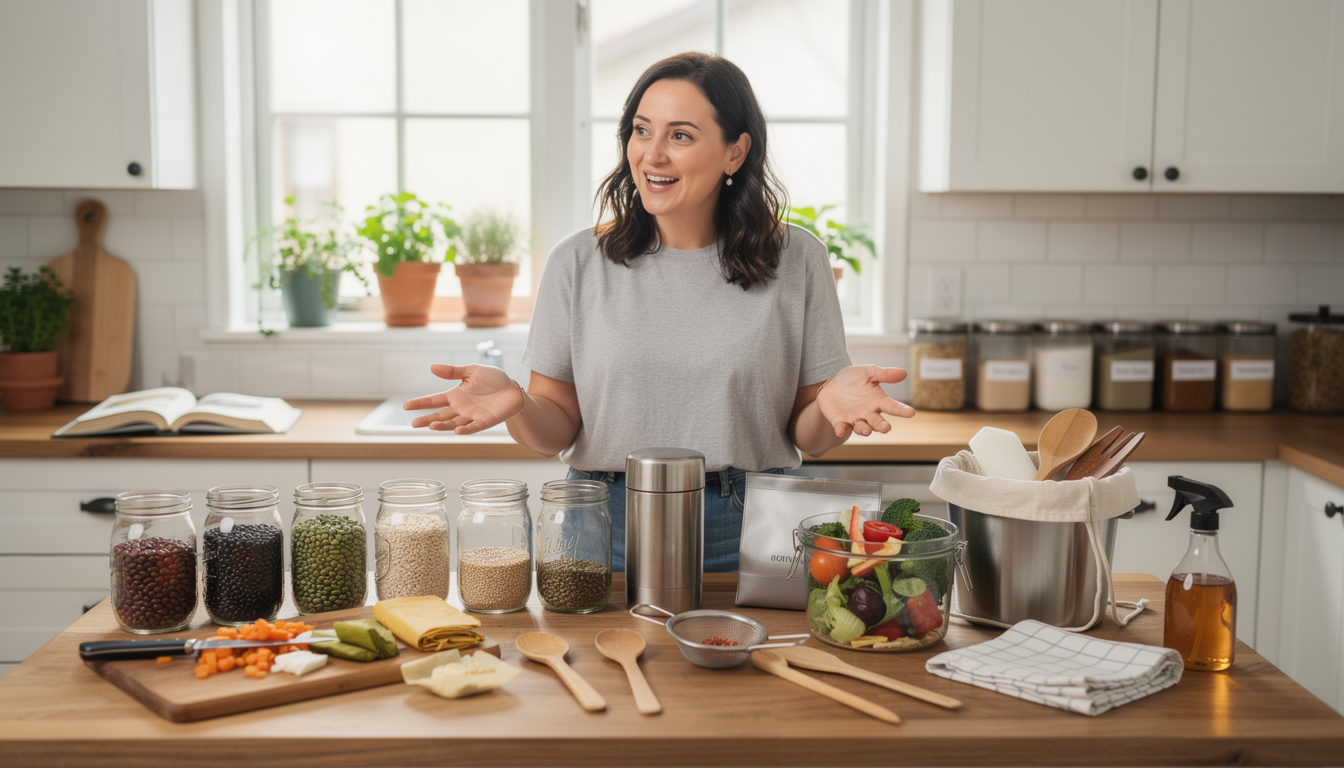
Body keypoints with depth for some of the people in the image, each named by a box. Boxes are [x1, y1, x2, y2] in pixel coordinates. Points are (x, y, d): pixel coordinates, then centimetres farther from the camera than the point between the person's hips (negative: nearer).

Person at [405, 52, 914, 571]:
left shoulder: (795, 260, 3)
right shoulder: (578, 262, 4)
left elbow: (806, 439, 6)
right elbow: (559, 430, 6)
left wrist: (832, 408, -16)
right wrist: (516, 405, -15)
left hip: (749, 532, 0)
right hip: (607, 530, 1)